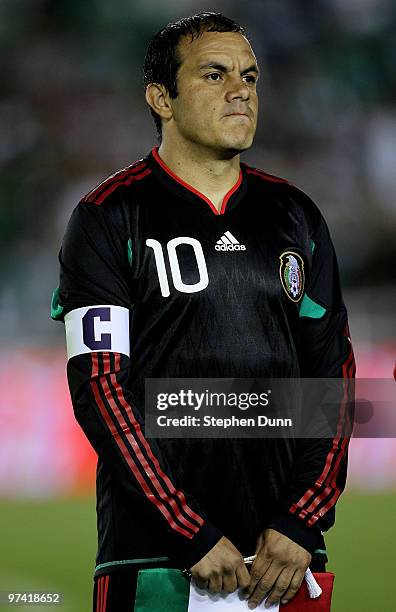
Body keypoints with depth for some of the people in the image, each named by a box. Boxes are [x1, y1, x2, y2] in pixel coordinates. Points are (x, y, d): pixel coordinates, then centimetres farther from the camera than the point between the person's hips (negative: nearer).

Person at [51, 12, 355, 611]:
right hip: (152, 549, -3)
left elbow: (333, 375, 9)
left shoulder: (295, 217, 12)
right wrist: (194, 536, -15)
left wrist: (302, 522, -5)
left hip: (286, 544, 4)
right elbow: (100, 389, -9)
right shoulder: (110, 217, -2)